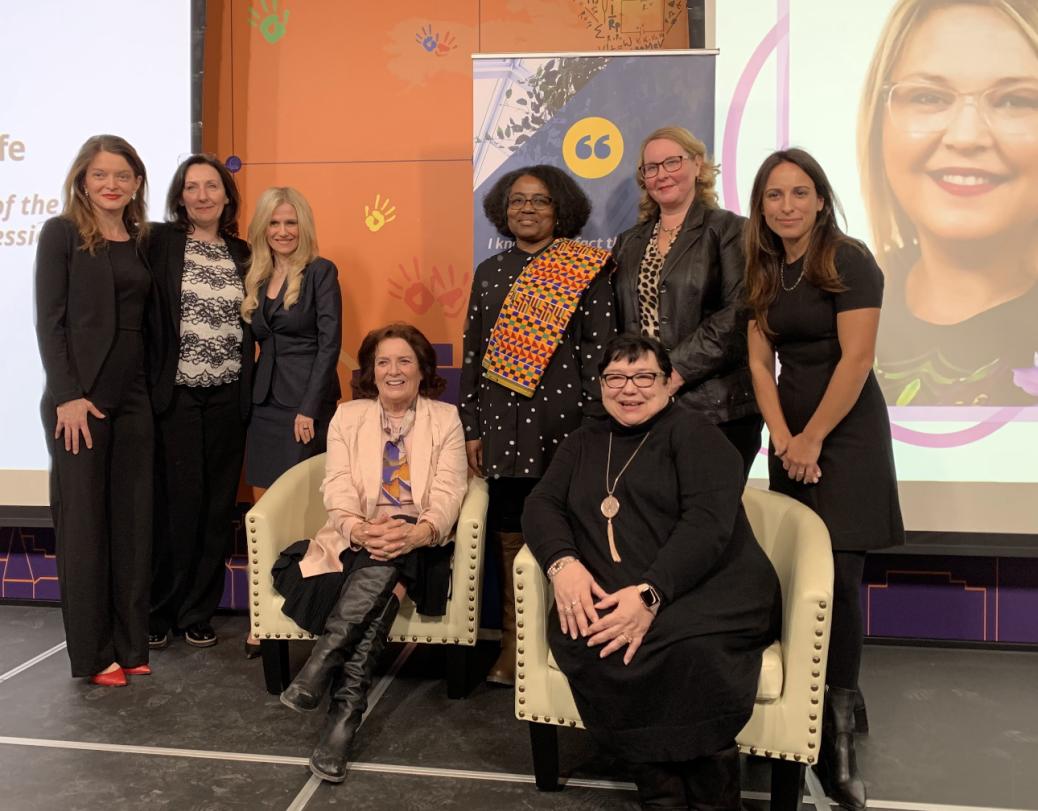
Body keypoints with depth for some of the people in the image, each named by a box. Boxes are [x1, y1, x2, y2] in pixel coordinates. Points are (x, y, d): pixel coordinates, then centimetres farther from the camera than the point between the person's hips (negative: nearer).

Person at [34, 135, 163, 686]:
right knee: (83, 522, 2)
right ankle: (93, 652, 13)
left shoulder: (141, 241, 12)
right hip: (80, 398, -5)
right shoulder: (61, 233, -1)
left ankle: (130, 644, 18)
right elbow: (49, 321, -6)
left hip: (133, 400, 5)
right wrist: (68, 396, -13)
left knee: (132, 520, 7)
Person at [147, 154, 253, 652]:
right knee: (176, 504, 0)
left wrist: (250, 383, 7)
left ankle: (198, 612, 20)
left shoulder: (241, 253, 11)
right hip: (176, 392, -3)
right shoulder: (162, 241, 0)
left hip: (228, 396, 3)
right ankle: (159, 612, 17)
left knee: (218, 505, 6)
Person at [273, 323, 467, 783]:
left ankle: (323, 661, -39)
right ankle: (347, 707, -34)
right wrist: (360, 529, -26)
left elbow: (448, 492, -4)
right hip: (355, 543, 1)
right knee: (385, 585, -33)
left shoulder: (445, 419, 9)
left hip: (418, 549, 0)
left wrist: (418, 532, -28)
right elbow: (337, 487, -2)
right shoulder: (347, 416, 13)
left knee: (390, 560, -36)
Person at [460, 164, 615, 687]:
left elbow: (599, 349, -4)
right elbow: (472, 353, 14)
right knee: (509, 534, 7)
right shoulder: (490, 272, 14)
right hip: (502, 425, 4)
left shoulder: (586, 271, 1)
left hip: (563, 421, -4)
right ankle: (514, 650, 18)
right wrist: (470, 428, 10)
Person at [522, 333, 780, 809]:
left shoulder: (692, 432, 3)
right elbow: (541, 504, 8)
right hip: (610, 597, 4)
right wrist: (563, 563, -14)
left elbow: (708, 522, -11)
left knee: (691, 645, -36)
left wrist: (650, 594, -26)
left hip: (711, 589, -3)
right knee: (577, 640, -29)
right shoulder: (584, 443, 21)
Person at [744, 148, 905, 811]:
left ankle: (839, 723, 1)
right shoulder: (761, 271, 9)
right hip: (792, 433, 5)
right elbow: (760, 360, 5)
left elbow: (856, 358, -14)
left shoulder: (849, 261, -9)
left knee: (838, 573, -8)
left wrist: (812, 439, -11)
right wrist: (782, 438, -6)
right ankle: (803, 695, 16)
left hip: (847, 428, -5)